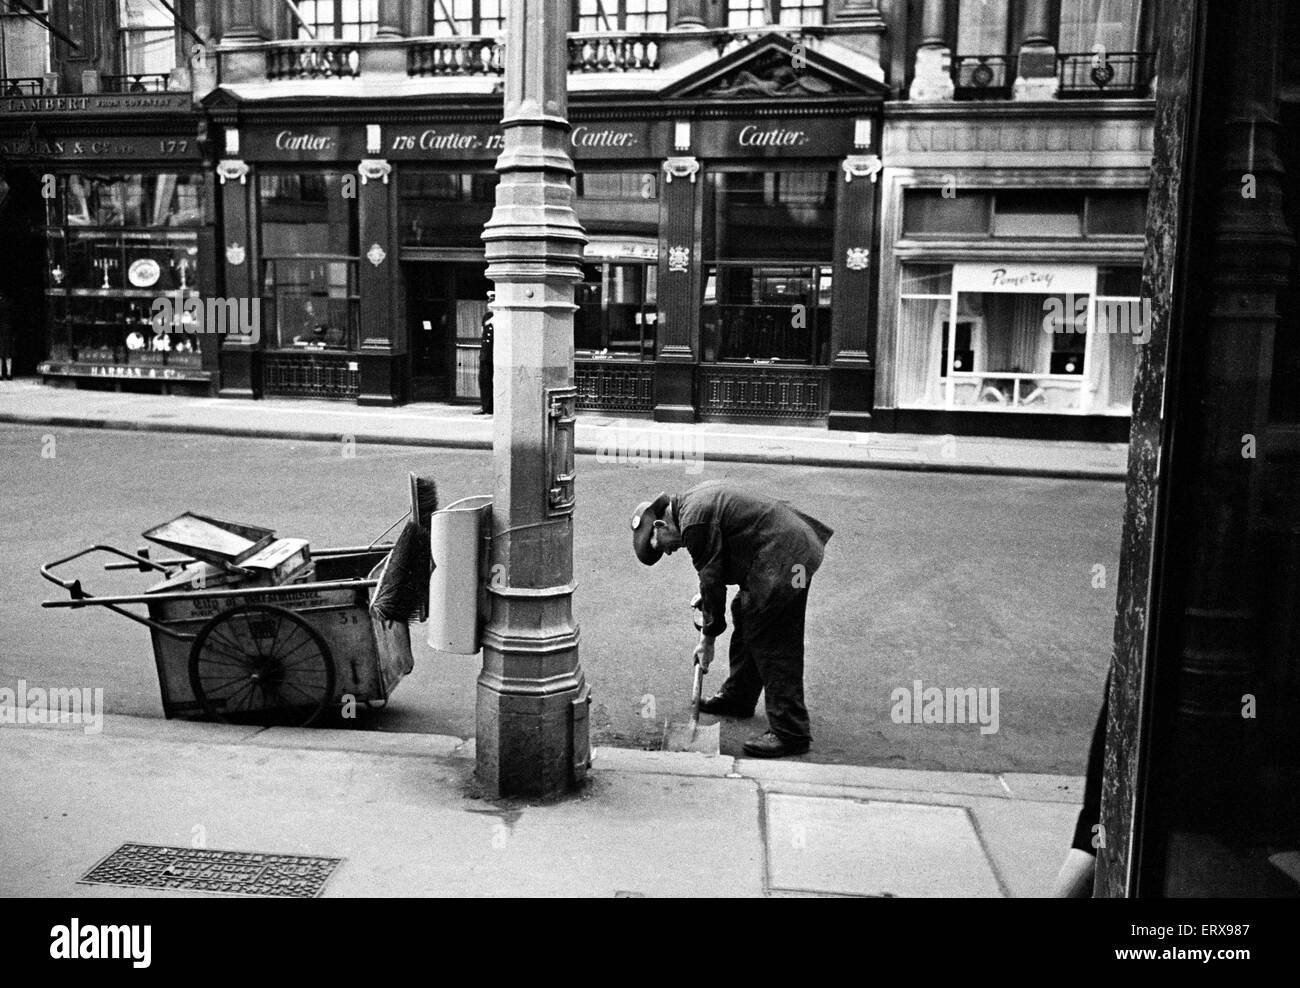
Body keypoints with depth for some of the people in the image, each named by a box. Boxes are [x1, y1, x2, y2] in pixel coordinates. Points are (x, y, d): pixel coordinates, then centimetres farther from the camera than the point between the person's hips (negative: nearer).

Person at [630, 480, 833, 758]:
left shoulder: (695, 522, -16)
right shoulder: (694, 500, 15)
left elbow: (711, 578, -12)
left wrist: (708, 637, -2)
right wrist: (706, 600, 17)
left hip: (783, 560, -11)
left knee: (774, 646, -6)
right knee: (745, 615, 22)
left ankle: (790, 732, 0)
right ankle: (737, 697, 38)